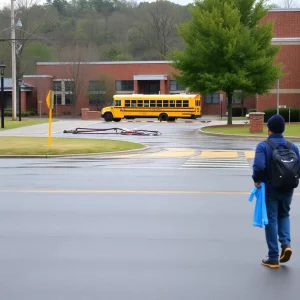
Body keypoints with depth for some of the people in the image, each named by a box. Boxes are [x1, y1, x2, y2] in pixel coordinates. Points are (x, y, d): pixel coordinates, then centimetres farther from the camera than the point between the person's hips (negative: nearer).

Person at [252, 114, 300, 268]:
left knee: (271, 220, 5)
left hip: (269, 189, -3)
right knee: (284, 215, 24)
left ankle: (273, 258, 9)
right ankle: (286, 243, 2)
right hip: (287, 189, 3)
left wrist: (256, 180, -10)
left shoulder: (263, 146, -13)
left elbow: (259, 166, -27)